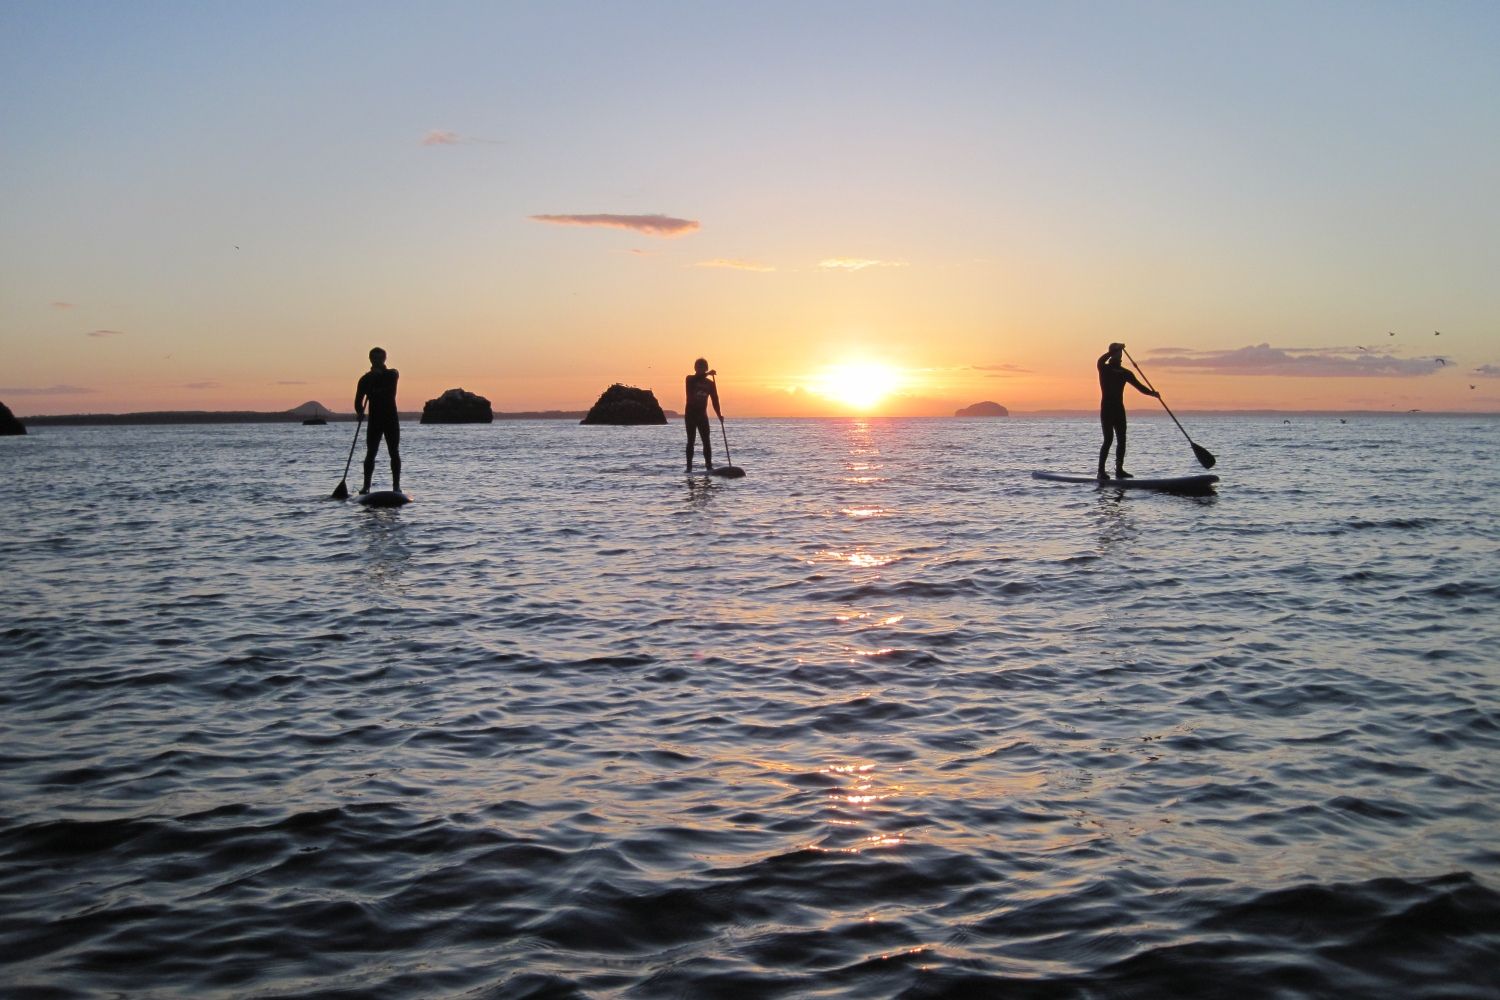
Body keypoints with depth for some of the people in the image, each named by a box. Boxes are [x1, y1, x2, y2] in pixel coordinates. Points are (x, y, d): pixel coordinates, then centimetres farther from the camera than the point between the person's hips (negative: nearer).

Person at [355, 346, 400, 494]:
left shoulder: (392, 374, 2)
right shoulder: (366, 379, 4)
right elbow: (358, 400, -1)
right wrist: (360, 411, -20)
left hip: (391, 419, -1)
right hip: (374, 420, 1)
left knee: (394, 453, -3)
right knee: (370, 453, -4)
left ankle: (396, 485, -1)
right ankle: (366, 485, -2)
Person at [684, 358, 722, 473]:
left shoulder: (710, 383, 7)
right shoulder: (690, 379, -2)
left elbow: (715, 399, 3)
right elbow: (695, 381, -28)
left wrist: (719, 414, -9)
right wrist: (707, 374, -37)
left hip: (702, 414, 3)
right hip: (690, 414, -3)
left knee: (707, 441, -5)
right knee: (691, 440, -4)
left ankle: (709, 466, -6)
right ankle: (689, 466, -2)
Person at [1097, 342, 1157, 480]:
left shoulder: (1125, 372, 13)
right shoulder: (1104, 369, -1)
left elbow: (1139, 386, 5)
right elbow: (1101, 360, -25)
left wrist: (1152, 393, -10)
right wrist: (1115, 350, -28)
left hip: (1119, 409, 6)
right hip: (1107, 409, -6)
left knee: (1121, 440, 3)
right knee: (1109, 439, -13)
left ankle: (1119, 470, 9)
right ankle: (1101, 471, -11)